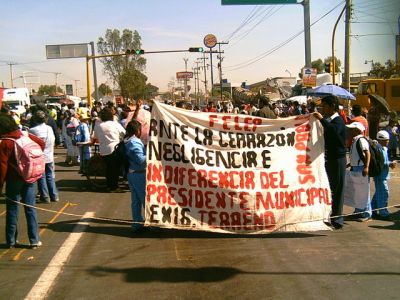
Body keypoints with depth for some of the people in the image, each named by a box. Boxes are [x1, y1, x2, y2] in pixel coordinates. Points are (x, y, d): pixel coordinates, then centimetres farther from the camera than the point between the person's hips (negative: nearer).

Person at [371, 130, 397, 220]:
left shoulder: (384, 149, 14)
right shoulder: (379, 149, -18)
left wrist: (390, 163, 3)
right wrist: (389, 164, -19)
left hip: (383, 175, 10)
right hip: (380, 175, -10)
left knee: (378, 193, 16)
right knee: (384, 193, -7)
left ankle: (373, 211, 25)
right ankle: (383, 213, 0)